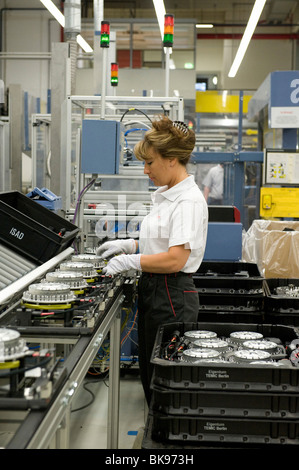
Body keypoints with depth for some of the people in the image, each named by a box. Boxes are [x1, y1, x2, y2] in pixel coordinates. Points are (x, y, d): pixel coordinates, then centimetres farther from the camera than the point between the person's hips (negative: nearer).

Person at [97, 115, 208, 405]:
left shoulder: (188, 201, -18)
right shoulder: (164, 195, 12)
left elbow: (175, 260, -24)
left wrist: (129, 261, -16)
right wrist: (129, 245, 11)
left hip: (173, 297, -10)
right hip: (151, 291, 10)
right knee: (149, 376, 17)